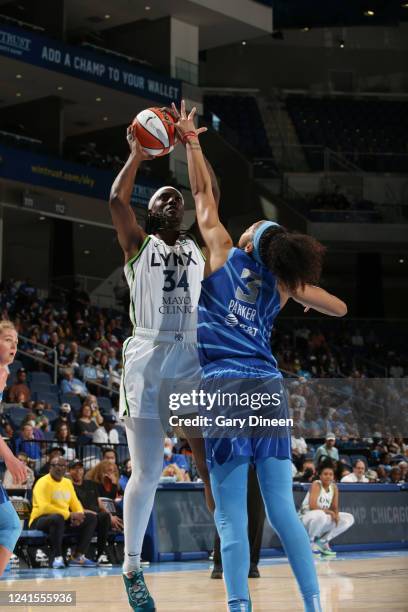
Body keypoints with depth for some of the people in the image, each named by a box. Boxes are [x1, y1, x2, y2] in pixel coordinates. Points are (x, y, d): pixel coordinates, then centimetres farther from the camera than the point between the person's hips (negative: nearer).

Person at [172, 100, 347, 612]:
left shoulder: (224, 256, 4)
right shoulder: (283, 288, 11)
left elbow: (203, 192, 12)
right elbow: (339, 308, 24)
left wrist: (189, 140, 22)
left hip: (224, 388, -3)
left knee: (231, 519, -5)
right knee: (282, 510, 6)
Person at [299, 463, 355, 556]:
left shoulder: (334, 487, 2)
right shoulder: (316, 485, -17)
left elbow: (335, 507, 4)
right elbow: (312, 506, -27)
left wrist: (336, 514, -18)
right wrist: (328, 511, -24)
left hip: (324, 518, 8)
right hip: (307, 516, -7)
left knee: (349, 519, 0)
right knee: (320, 515, -41)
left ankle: (322, 541, 3)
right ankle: (310, 542, -13)